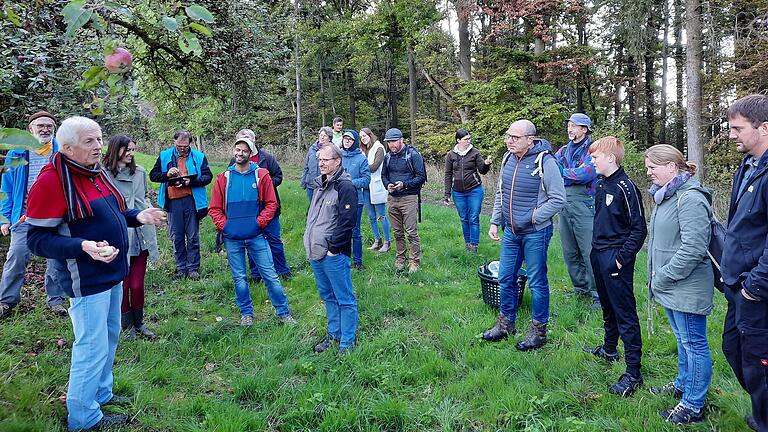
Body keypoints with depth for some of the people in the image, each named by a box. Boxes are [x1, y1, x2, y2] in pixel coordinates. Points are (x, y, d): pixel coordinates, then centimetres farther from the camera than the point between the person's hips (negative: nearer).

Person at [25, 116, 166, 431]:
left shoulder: (95, 172, 7)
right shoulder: (52, 181, -19)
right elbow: (37, 239, -20)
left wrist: (137, 216, 3)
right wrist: (84, 247, -32)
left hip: (111, 273, 9)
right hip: (86, 280, -9)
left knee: (109, 336, 21)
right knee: (92, 347, 0)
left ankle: (101, 393, 41)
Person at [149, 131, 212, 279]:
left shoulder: (199, 157, 3)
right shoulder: (164, 156, 8)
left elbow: (208, 176, -2)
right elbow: (153, 175, 10)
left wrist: (191, 181, -17)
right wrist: (167, 175, -10)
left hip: (192, 200, -2)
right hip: (173, 201, 2)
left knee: (193, 237, 4)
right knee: (177, 237, 9)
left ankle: (193, 268, 14)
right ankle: (181, 268, 21)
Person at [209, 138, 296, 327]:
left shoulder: (261, 175, -1)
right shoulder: (224, 178, 3)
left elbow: (271, 203, -1)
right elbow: (214, 208, 7)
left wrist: (260, 222, -9)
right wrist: (224, 226, -5)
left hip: (256, 236, -1)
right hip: (232, 238, 2)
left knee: (270, 274, 2)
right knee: (239, 278, 11)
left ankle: (283, 312, 13)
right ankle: (246, 313, 27)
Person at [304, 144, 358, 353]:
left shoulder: (345, 187, -14)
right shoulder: (320, 185, 14)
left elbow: (347, 222, -18)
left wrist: (333, 248, -16)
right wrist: (310, 245, 16)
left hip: (334, 255, -9)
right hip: (316, 252, 9)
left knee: (344, 298, 1)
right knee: (327, 296, 20)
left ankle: (347, 342, 10)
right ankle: (334, 333, 34)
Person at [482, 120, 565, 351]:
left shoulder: (545, 161, -16)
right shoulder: (508, 158, 6)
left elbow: (558, 200, -15)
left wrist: (530, 218, -16)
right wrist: (495, 222, 9)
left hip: (535, 232, -7)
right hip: (510, 231, 7)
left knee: (537, 282, 5)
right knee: (505, 278, 14)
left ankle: (539, 330, 20)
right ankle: (506, 323, 31)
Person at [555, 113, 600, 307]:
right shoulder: (564, 150, 14)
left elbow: (585, 174, -19)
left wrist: (562, 171, -6)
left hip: (583, 204, -7)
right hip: (564, 204, 7)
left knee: (589, 251, -6)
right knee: (569, 251, 13)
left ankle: (598, 293, 3)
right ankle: (581, 287, 27)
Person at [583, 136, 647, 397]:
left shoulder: (625, 188, -16)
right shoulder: (601, 185, 10)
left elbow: (639, 229, -16)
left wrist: (622, 258, -17)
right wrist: (596, 249, 14)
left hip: (616, 259, -9)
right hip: (599, 255, 9)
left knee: (625, 314, -5)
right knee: (608, 307, 23)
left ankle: (633, 373, 1)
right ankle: (609, 349, 40)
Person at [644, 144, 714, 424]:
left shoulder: (690, 199, -21)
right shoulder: (666, 195, 11)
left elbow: (693, 248, -26)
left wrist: (663, 277, -18)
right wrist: (658, 275, 12)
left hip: (687, 288, -10)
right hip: (670, 285, 10)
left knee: (693, 343, 3)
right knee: (682, 340, 23)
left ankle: (693, 406, 15)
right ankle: (682, 385, 40)